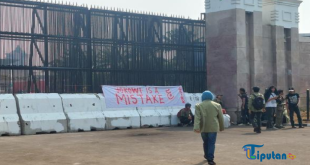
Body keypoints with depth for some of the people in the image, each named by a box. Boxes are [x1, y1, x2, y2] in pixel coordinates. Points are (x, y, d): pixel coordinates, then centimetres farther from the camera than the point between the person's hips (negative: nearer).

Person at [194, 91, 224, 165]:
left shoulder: (199, 106, 1)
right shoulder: (217, 105, 4)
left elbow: (197, 117, -11)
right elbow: (221, 118, 7)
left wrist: (196, 127, -19)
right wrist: (221, 127, 17)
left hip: (203, 128, 1)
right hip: (213, 128, -1)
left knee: (206, 142, 18)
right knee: (212, 143, 0)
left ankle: (207, 155, 33)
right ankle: (210, 159, -9)